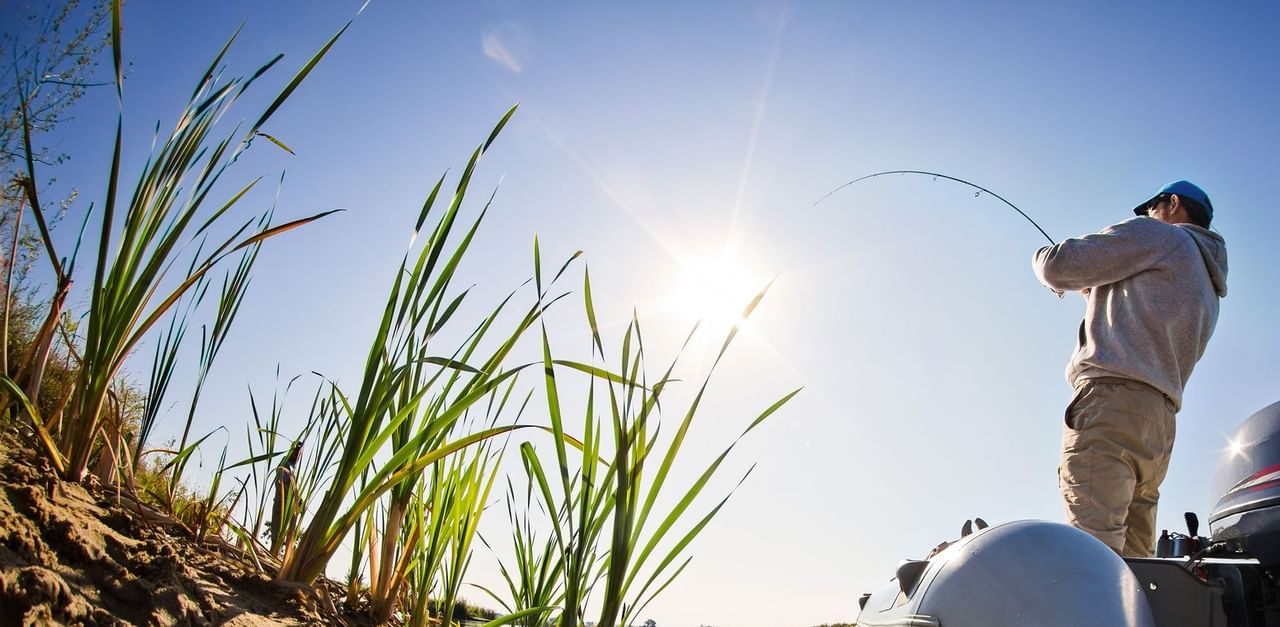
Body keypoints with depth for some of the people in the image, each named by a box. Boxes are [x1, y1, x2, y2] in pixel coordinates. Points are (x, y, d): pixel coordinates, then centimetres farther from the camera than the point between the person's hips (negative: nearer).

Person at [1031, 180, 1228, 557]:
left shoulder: (1157, 235, 8)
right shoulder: (1207, 290, 34)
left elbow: (1059, 266, 1)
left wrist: (1043, 257, 23)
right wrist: (1097, 291, 38)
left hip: (1113, 401, -9)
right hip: (1160, 421, 9)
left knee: (1092, 552, -23)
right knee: (1129, 563, 3)